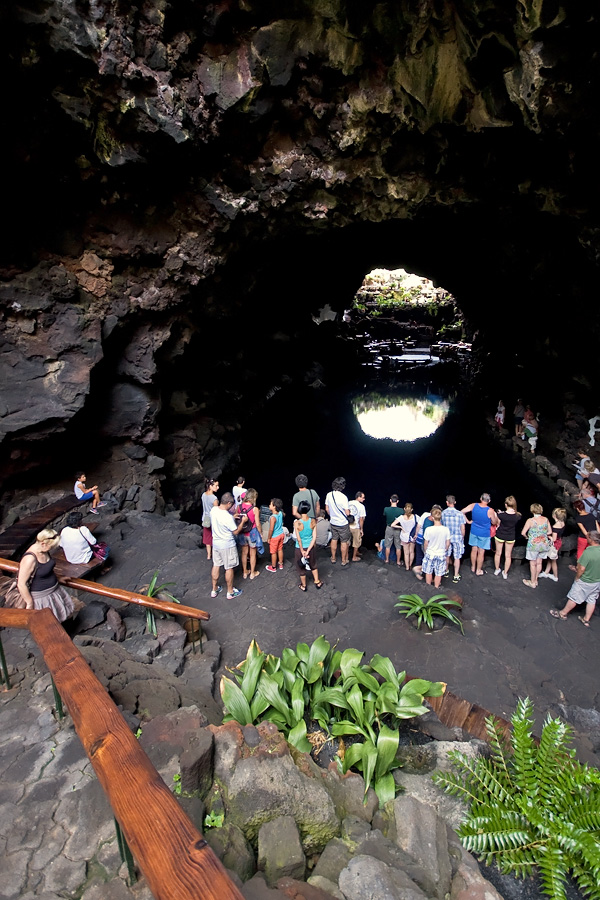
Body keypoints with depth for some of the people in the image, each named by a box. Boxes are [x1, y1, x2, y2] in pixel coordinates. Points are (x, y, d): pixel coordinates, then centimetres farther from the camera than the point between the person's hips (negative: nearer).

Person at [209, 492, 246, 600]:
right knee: (229, 568, 10)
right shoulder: (228, 517, -30)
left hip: (216, 543, 7)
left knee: (216, 566, 19)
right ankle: (230, 592, 25)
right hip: (227, 545, -7)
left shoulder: (213, 510, -9)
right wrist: (243, 521, -5)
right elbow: (236, 531, -17)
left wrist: (233, 517, 10)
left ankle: (214, 590, 33)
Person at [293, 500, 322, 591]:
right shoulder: (313, 521, -13)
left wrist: (302, 551, -10)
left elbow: (299, 539, -20)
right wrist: (308, 551, -12)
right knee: (313, 565, 27)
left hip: (300, 548, -3)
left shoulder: (297, 523, -23)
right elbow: (314, 537, -13)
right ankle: (317, 582, 40)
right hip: (310, 547, 3)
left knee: (302, 568, 18)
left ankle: (303, 586, 36)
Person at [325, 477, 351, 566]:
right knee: (344, 542, 11)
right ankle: (344, 561, 23)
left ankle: (333, 558, 33)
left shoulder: (329, 495, -8)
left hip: (333, 522, 5)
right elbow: (347, 513, -20)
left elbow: (327, 509, 5)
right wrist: (349, 510, 3)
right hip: (342, 524, -5)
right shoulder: (343, 497, -25)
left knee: (334, 540, 21)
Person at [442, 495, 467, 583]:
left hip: (446, 538, 2)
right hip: (457, 538, -2)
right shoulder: (460, 514, -16)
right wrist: (462, 537, 8)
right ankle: (456, 576, 15)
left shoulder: (442, 513, -11)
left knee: (447, 555, 21)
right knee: (457, 557, 9)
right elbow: (462, 528, -10)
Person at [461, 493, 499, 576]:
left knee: (474, 550, 18)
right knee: (481, 552, 10)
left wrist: (468, 521, 0)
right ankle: (478, 570, 23)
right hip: (484, 534, -3)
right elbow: (494, 523, -6)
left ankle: (473, 568, 33)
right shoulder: (490, 511, -20)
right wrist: (495, 516, 14)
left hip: (474, 532, 4)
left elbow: (462, 512, -10)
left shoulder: (473, 506, -11)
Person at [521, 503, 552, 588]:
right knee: (539, 563, 16)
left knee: (533, 564, 8)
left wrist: (527, 537, 6)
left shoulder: (530, 520, -15)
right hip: (544, 544, 5)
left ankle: (532, 582, 19)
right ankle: (535, 580, 30)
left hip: (533, 545, -5)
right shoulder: (546, 519, -1)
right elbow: (550, 532, 9)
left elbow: (523, 533, -14)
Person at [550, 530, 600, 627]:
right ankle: (586, 620, 31)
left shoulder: (588, 552, -30)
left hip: (585, 582, -6)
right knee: (592, 600, 19)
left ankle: (563, 613, 27)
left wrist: (577, 577, -7)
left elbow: (581, 568, -24)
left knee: (574, 598, 10)